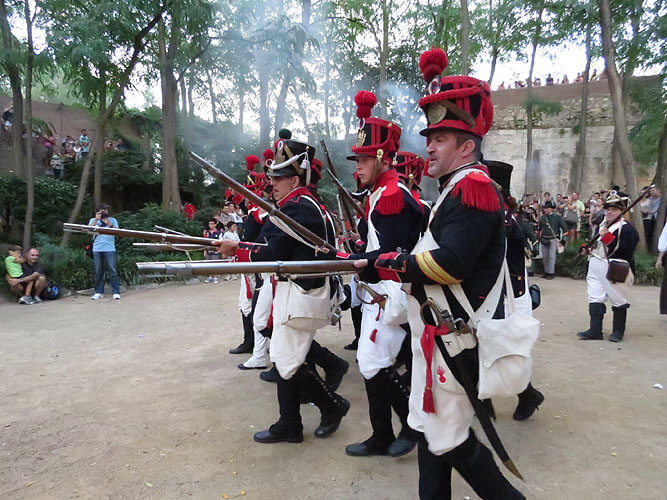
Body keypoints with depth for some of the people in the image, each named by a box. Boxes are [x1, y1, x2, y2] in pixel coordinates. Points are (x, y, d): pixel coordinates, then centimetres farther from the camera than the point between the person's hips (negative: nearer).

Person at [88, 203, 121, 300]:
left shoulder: (113, 220, 12)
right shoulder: (93, 220, 16)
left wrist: (109, 224, -15)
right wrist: (96, 219, -8)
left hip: (109, 249, -2)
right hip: (97, 249, 2)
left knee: (113, 271, -7)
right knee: (98, 272, 4)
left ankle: (116, 292, -6)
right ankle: (99, 292, 12)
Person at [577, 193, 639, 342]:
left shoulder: (627, 228, -8)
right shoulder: (601, 226, 16)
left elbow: (625, 249, -22)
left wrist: (607, 237, -24)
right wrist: (588, 250, 9)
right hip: (596, 268, 7)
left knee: (618, 301, 4)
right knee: (595, 298, 5)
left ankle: (618, 331, 17)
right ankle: (595, 330, 9)